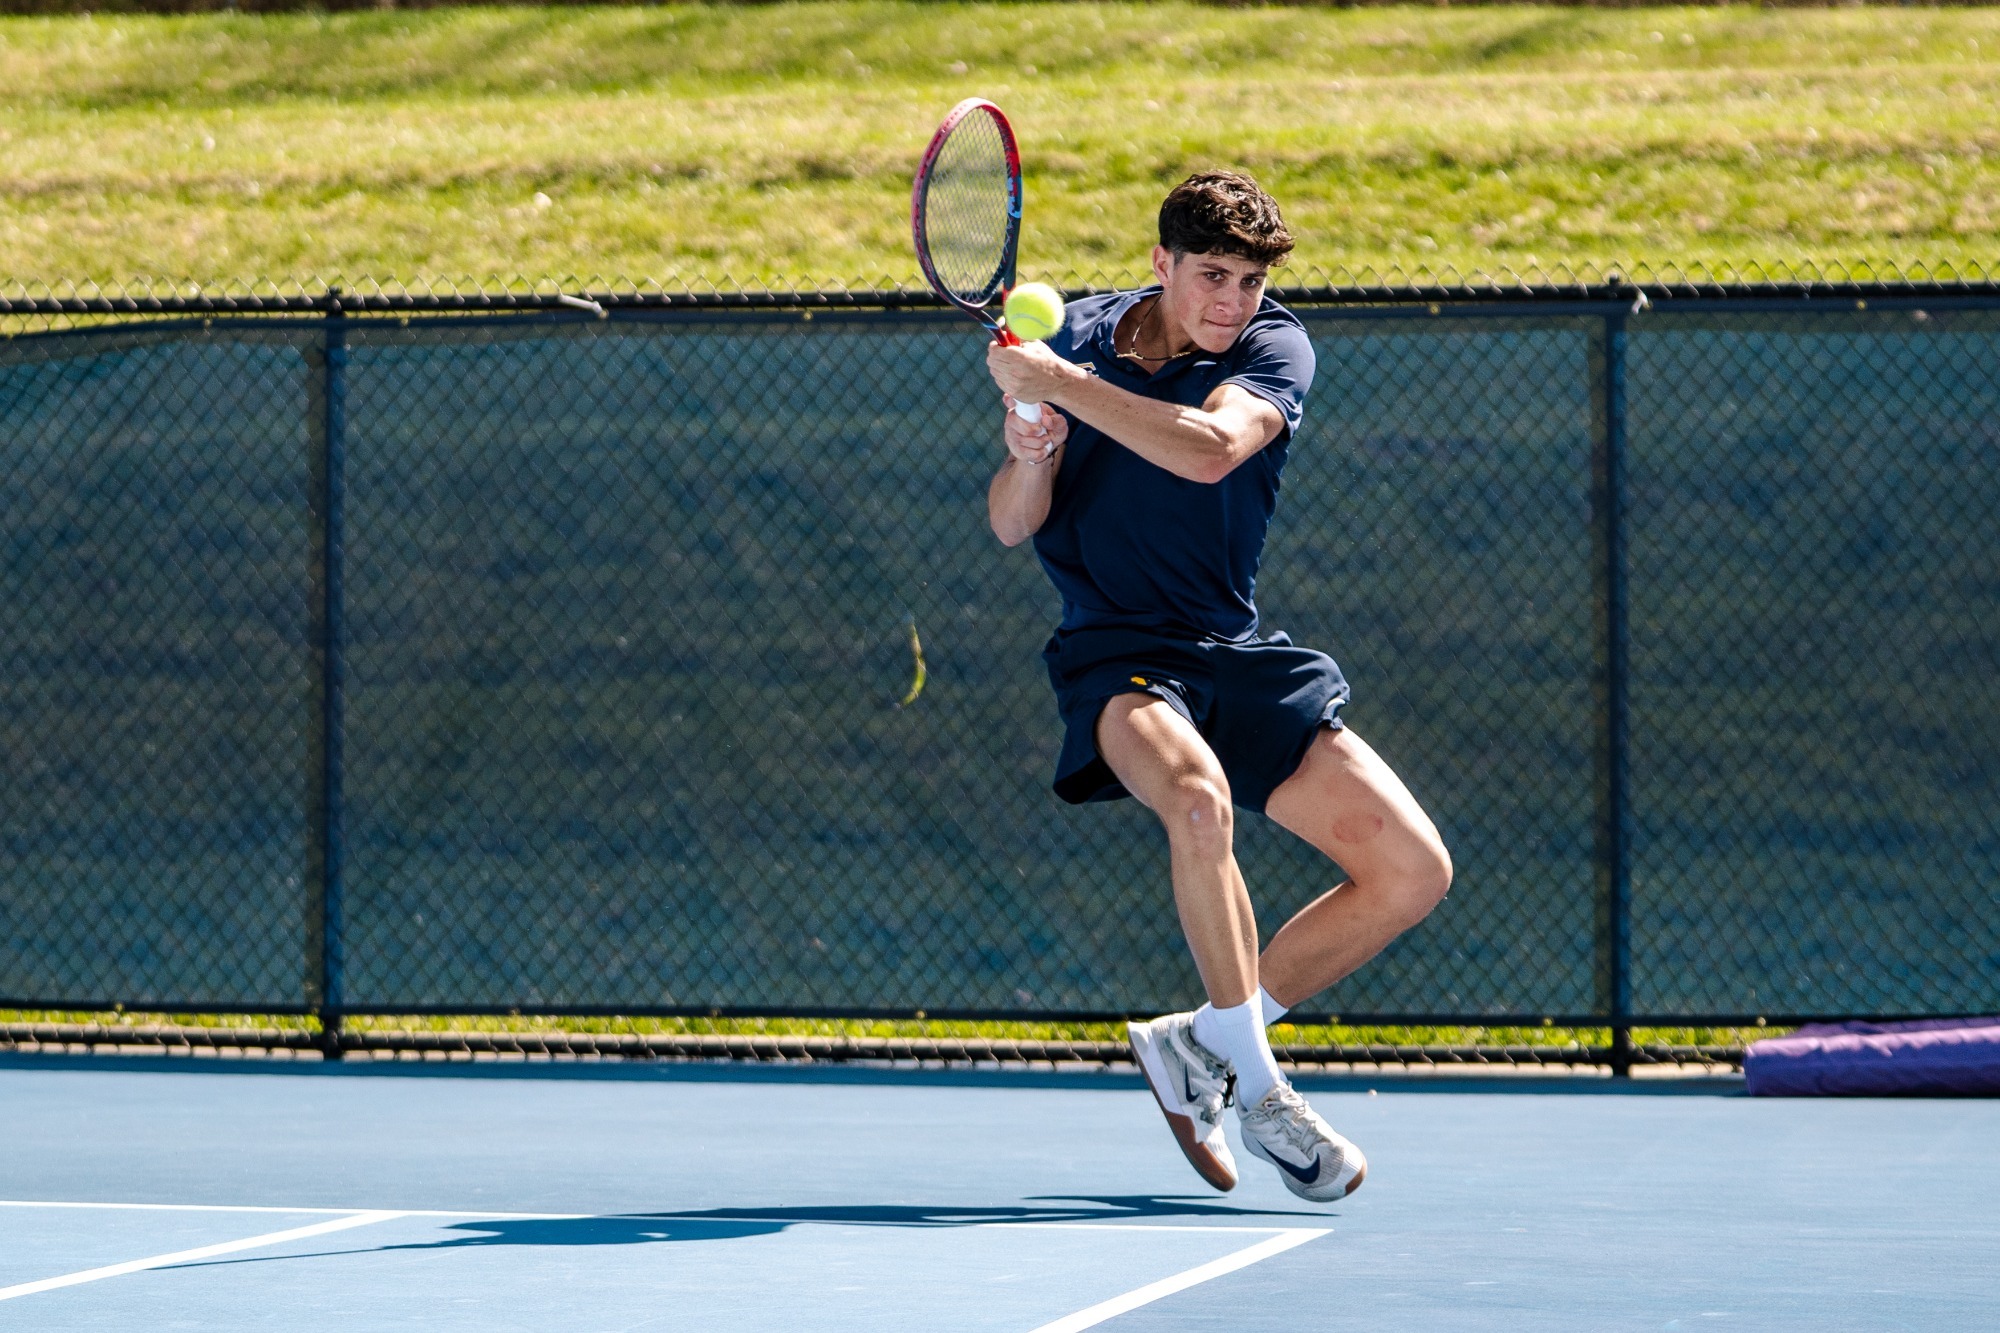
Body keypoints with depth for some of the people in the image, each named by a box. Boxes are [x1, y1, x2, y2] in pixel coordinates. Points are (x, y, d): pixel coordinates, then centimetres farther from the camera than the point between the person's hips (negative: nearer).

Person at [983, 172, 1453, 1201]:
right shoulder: (1079, 335, 3)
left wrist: (1058, 385, -28)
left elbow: (1208, 450, -26)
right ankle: (1258, 1093, -25)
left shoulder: (1273, 346, -4)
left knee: (1412, 871, -6)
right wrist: (1029, 454, -17)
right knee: (1200, 798, -36)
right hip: (1113, 652, -3)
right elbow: (1011, 526, 5)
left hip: (1235, 654, 3)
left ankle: (1198, 1042, 8)